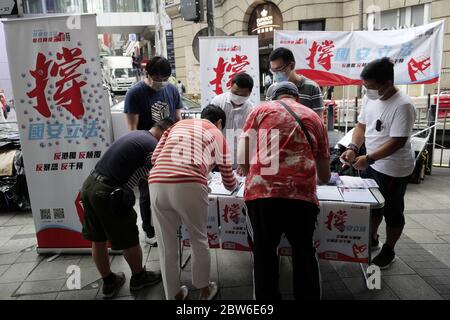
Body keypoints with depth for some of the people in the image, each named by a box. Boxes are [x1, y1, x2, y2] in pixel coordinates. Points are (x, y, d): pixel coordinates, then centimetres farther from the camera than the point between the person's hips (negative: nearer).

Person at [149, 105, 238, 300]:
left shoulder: (178, 125, 31)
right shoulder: (216, 134, 22)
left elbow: (155, 158, 23)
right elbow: (229, 183, 26)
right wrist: (236, 183, 49)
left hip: (157, 184, 3)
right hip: (189, 186, -3)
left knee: (166, 245, 18)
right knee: (199, 240, 20)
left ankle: (173, 295, 35)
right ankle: (204, 289, 39)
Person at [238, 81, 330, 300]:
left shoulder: (261, 109, 17)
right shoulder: (314, 118, 23)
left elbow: (243, 156, 8)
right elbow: (325, 175, 27)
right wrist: (324, 178, 50)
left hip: (262, 191, -1)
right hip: (302, 193, 2)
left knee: (264, 252, 16)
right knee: (303, 251, 21)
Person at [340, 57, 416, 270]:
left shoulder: (402, 105, -23)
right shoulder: (369, 98, -1)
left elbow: (398, 141, -25)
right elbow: (362, 125, 7)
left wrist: (368, 158, -27)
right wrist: (353, 148, -9)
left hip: (394, 170, -7)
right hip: (373, 165, 7)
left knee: (392, 212, 10)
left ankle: (388, 251, 29)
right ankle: (372, 239, 43)